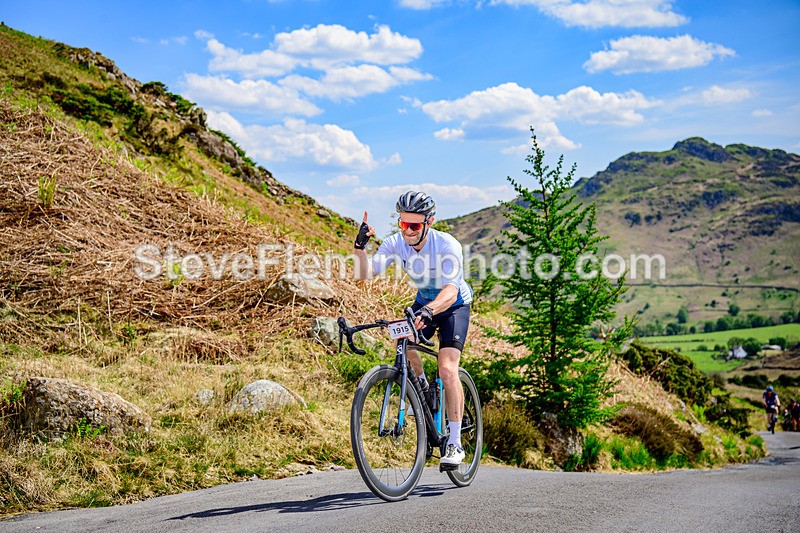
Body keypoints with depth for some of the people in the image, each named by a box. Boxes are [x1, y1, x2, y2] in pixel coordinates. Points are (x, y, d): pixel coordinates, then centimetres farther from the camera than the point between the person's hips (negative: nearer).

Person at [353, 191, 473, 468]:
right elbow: (365, 273, -28)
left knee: (447, 369, -21)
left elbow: (451, 291, -44)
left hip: (454, 305, -5)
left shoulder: (448, 245, -31)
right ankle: (421, 384, 6)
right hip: (424, 301, 5)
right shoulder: (395, 243, -18)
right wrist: (360, 247, -45)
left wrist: (427, 311, -61)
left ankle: (455, 444, -12)